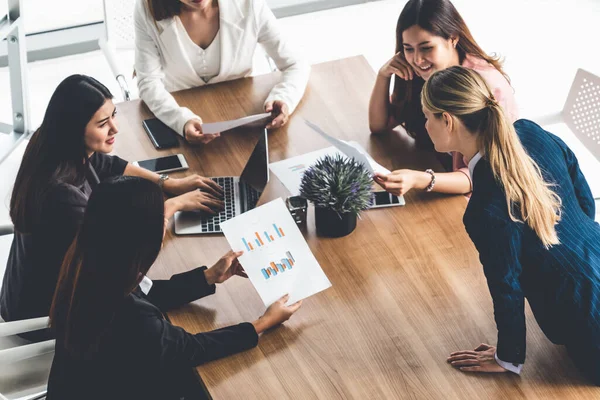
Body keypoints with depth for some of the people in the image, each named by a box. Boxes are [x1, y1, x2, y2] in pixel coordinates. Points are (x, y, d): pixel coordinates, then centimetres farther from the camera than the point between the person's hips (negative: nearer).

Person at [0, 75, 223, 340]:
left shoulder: (67, 152, -11)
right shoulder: (58, 191, -36)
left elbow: (110, 167, 10)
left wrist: (170, 184, -1)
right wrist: (174, 203, -20)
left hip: (59, 281, 7)